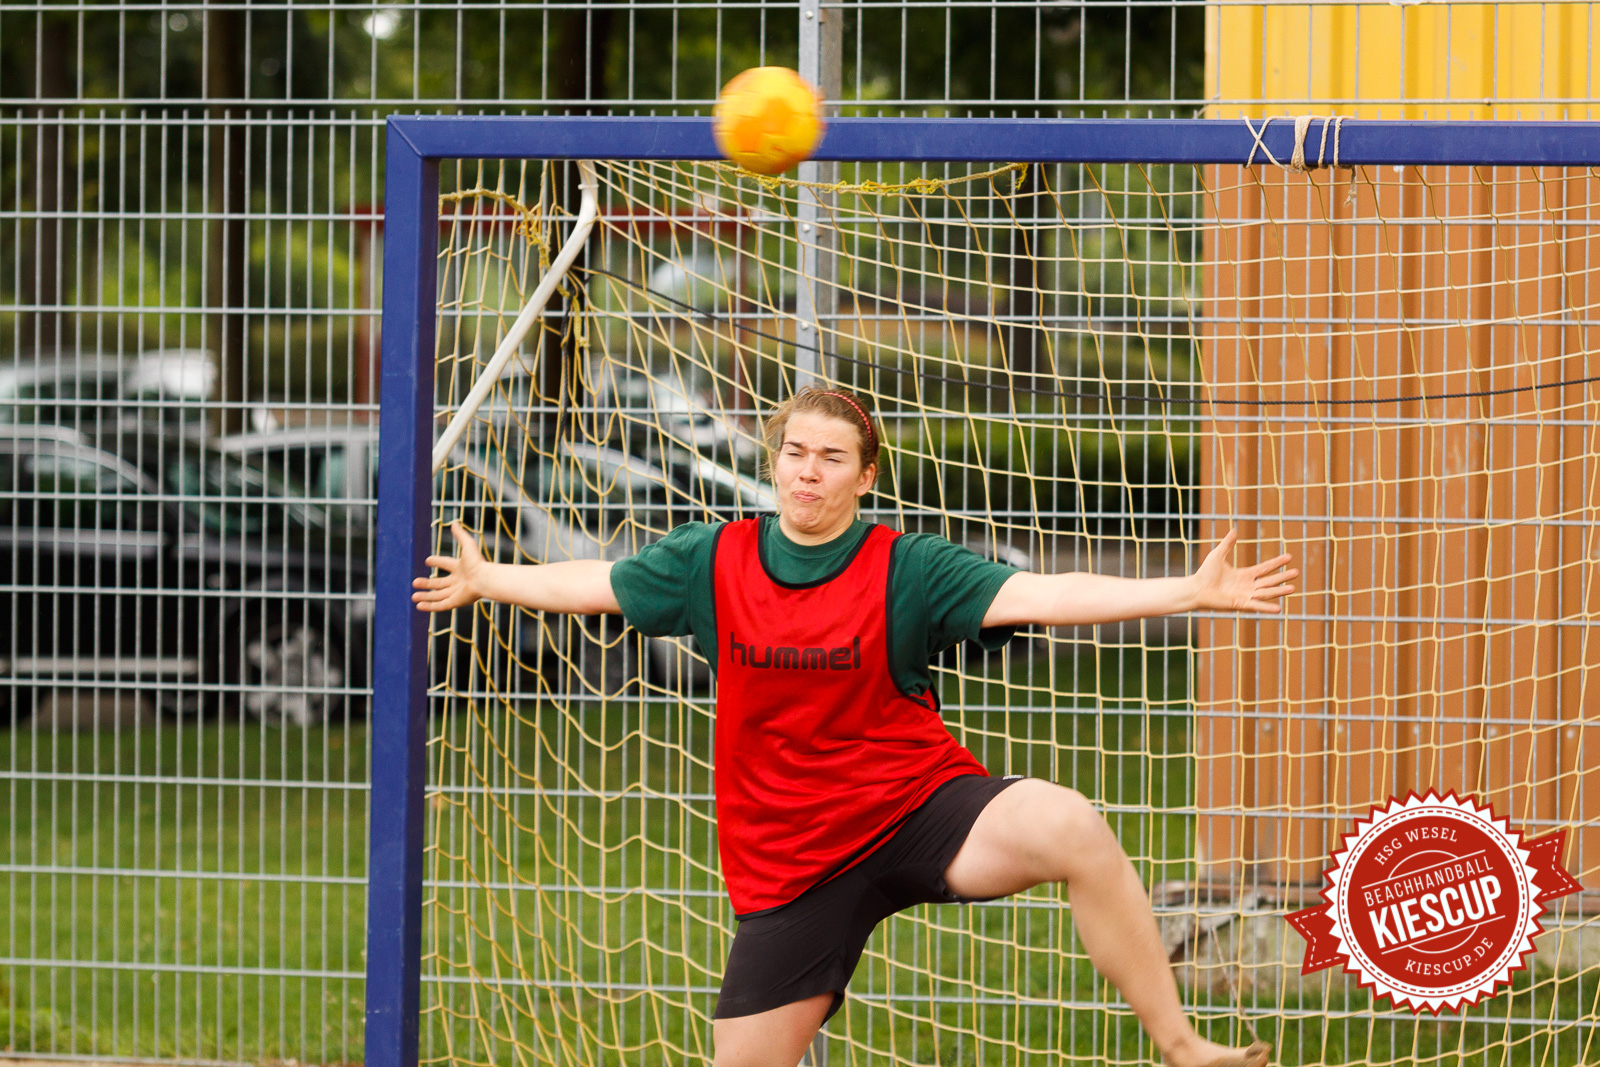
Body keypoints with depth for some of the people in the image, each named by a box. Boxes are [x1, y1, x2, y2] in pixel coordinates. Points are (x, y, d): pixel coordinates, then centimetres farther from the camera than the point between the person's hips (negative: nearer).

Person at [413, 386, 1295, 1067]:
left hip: (918, 806, -3)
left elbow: (1041, 595, -18)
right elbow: (596, 584, 18)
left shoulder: (907, 570, -9)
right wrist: (485, 581, 27)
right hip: (790, 857, 3)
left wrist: (1191, 593, -28)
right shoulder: (715, 561, 1)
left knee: (1069, 828, -33)